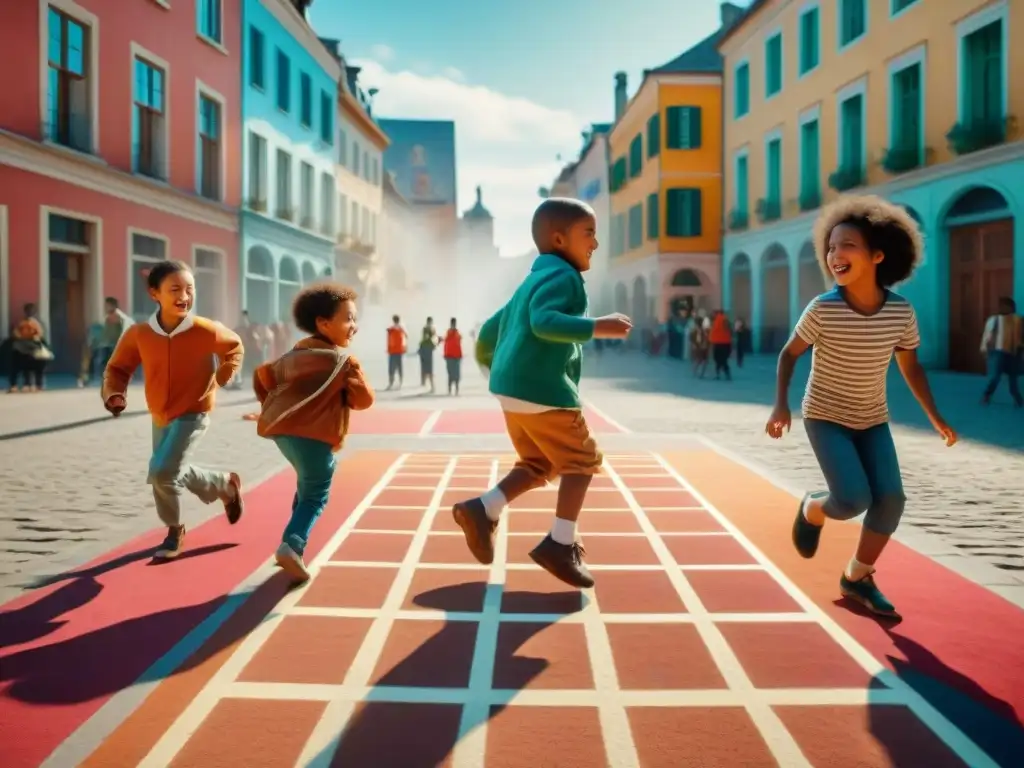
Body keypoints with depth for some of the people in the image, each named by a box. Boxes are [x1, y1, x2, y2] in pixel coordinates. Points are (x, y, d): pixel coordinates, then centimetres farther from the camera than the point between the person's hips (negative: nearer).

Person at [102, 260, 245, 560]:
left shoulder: (206, 331, -18)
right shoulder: (138, 334, -12)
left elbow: (234, 346, 4)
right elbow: (117, 368, 1)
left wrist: (222, 377, -5)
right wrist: (114, 394, -17)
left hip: (193, 415, -5)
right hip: (160, 417, 5)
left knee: (163, 472, -18)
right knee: (172, 474, 16)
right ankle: (226, 484, 40)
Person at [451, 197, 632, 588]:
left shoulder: (531, 281, 22)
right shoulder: (562, 275, -7)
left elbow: (488, 333, 25)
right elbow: (544, 321, -27)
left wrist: (500, 368, 36)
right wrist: (596, 327, -27)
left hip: (512, 389, 9)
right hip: (543, 389, -9)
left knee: (540, 464, 19)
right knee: (582, 460, 4)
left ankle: (482, 509, 8)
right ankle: (560, 544, 4)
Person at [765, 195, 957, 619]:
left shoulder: (901, 311, -10)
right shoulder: (822, 309, -19)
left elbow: (910, 365, 4)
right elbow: (788, 354, -7)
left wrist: (935, 417, 0)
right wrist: (781, 405, -19)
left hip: (872, 420, 4)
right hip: (825, 417, -4)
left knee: (890, 499, -6)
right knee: (853, 499, -18)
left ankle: (856, 579, 15)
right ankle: (811, 510, 19)